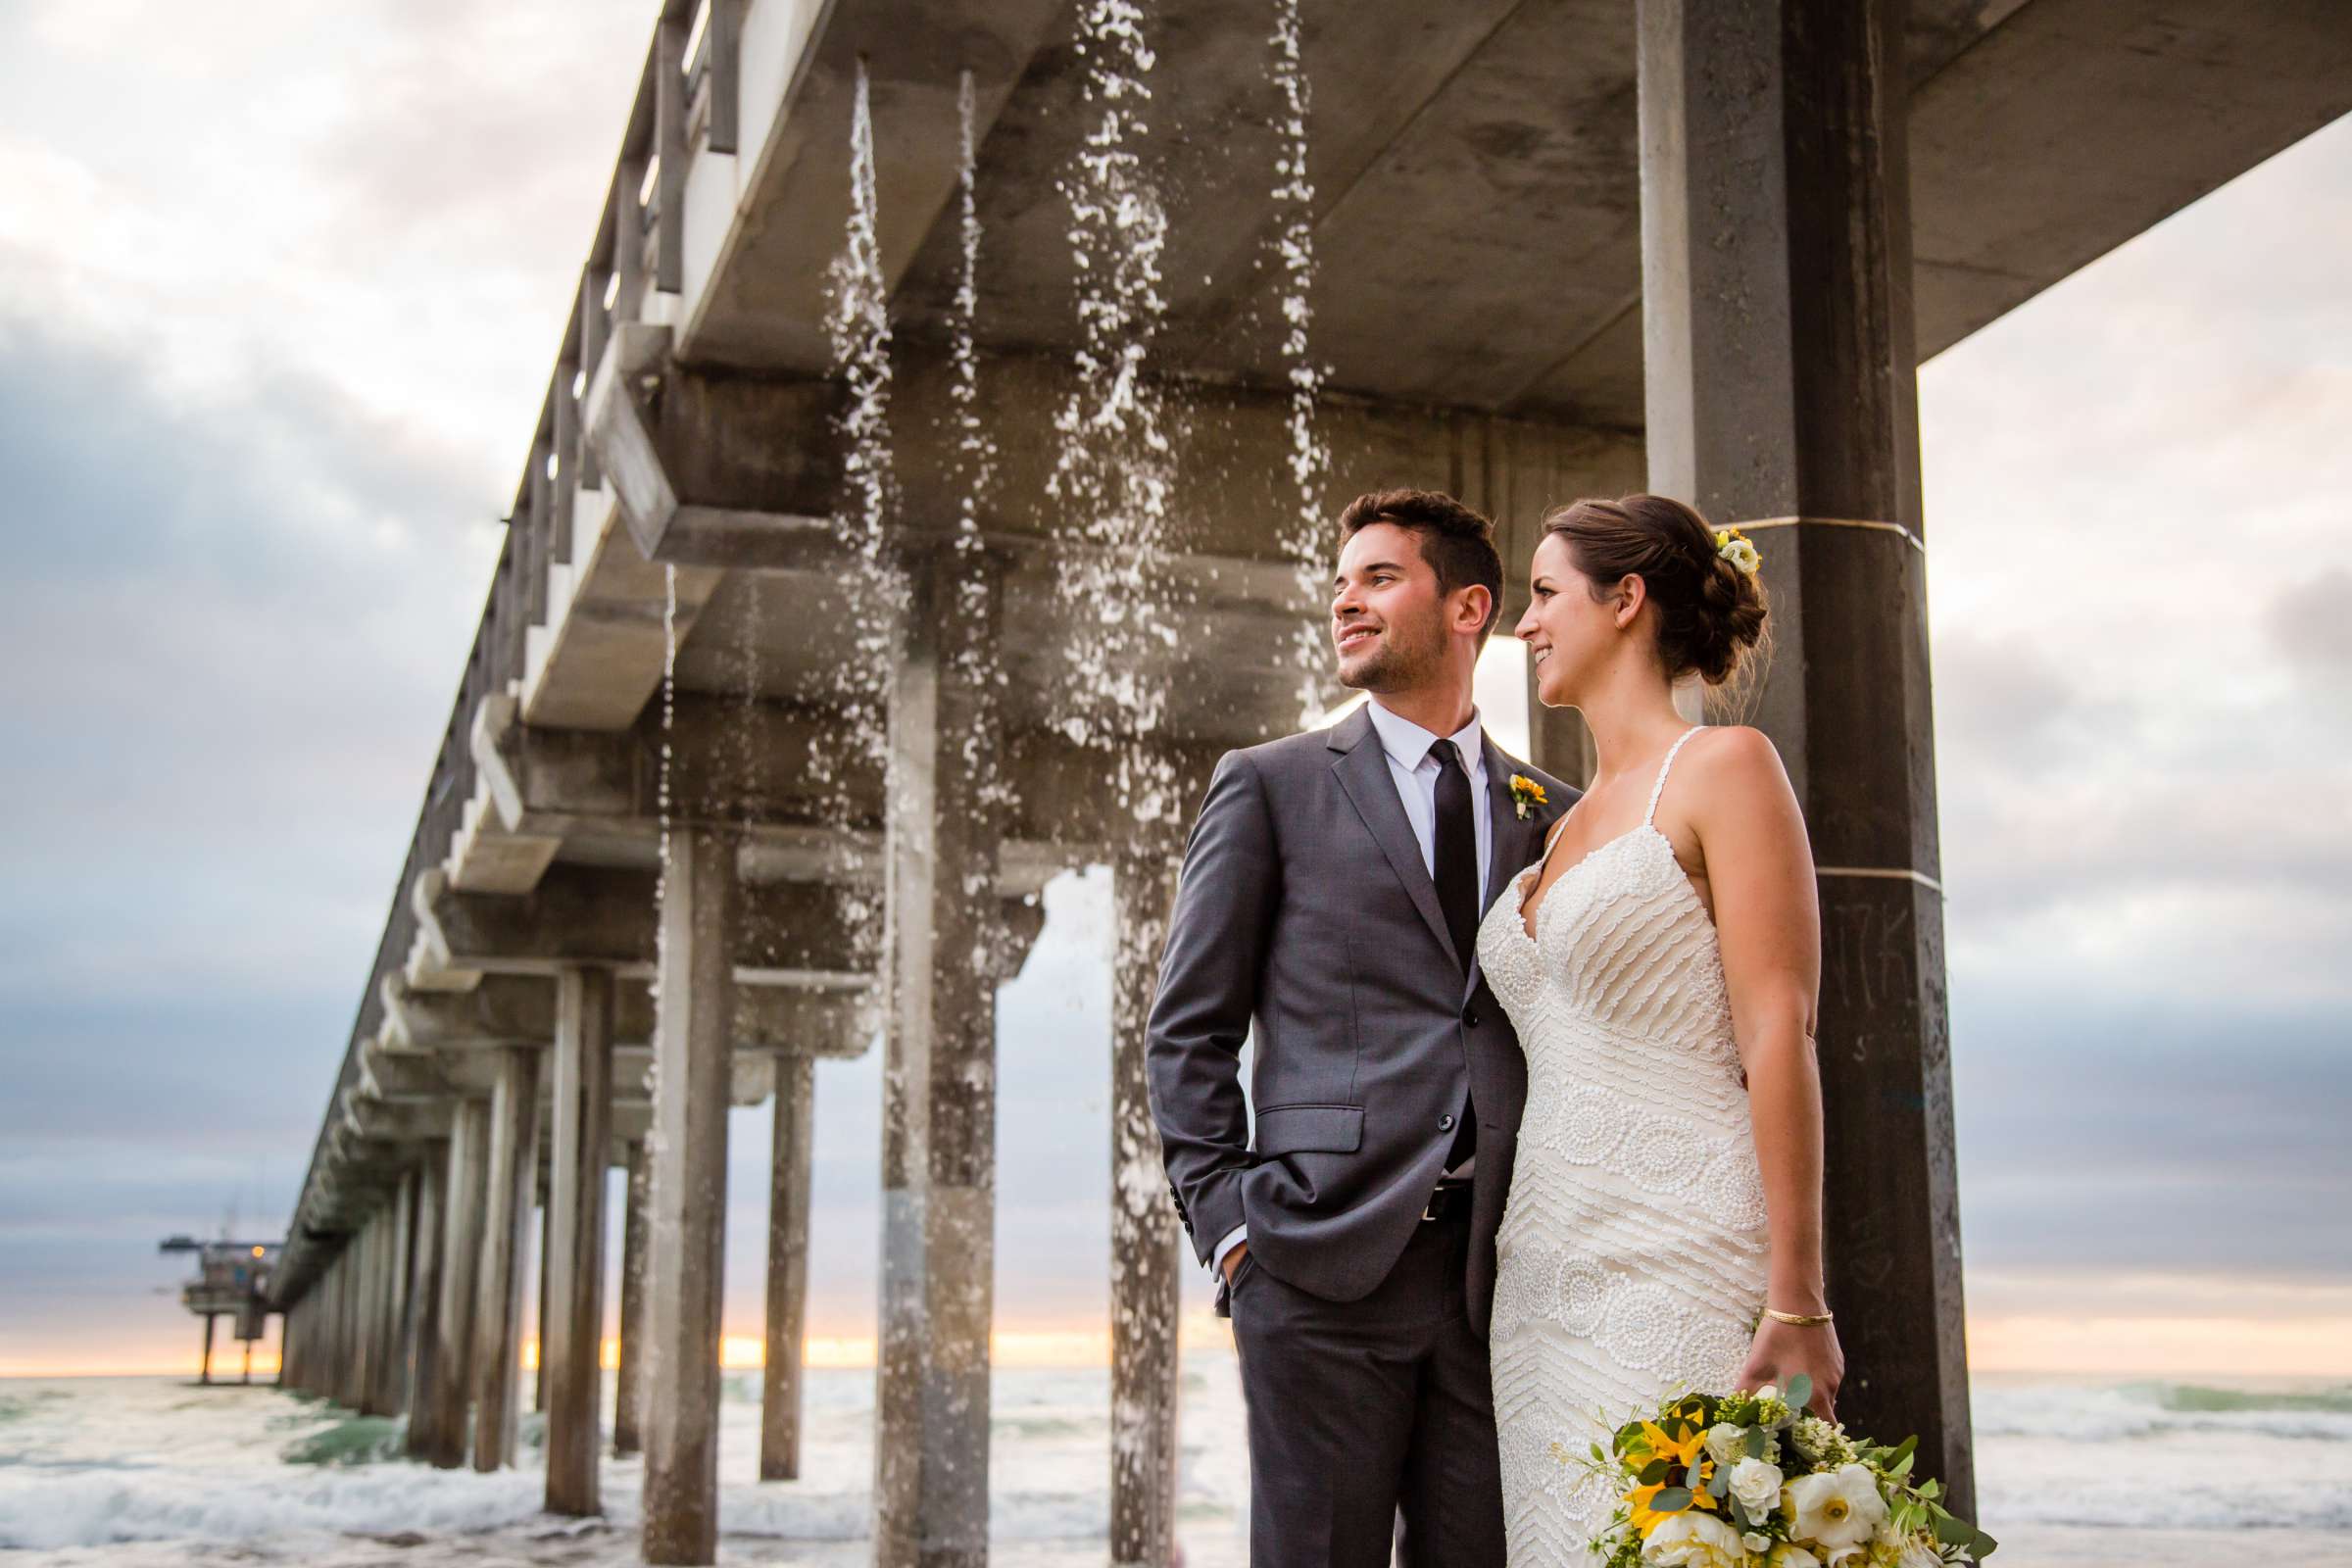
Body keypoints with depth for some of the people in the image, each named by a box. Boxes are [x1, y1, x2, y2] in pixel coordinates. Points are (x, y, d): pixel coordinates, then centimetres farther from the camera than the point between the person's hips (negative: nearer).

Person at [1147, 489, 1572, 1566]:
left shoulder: (1554, 816, 15)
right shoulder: (1271, 785, 8)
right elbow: (1189, 1030, 5)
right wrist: (1228, 1228, -5)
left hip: (1500, 1271, 2)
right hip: (1325, 1263, -2)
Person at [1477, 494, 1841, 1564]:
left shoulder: (1723, 768, -4)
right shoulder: (1570, 822, 19)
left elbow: (1779, 1040, -12)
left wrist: (1796, 1303, -18)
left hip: (1681, 1266, -7)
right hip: (1552, 1270, 8)